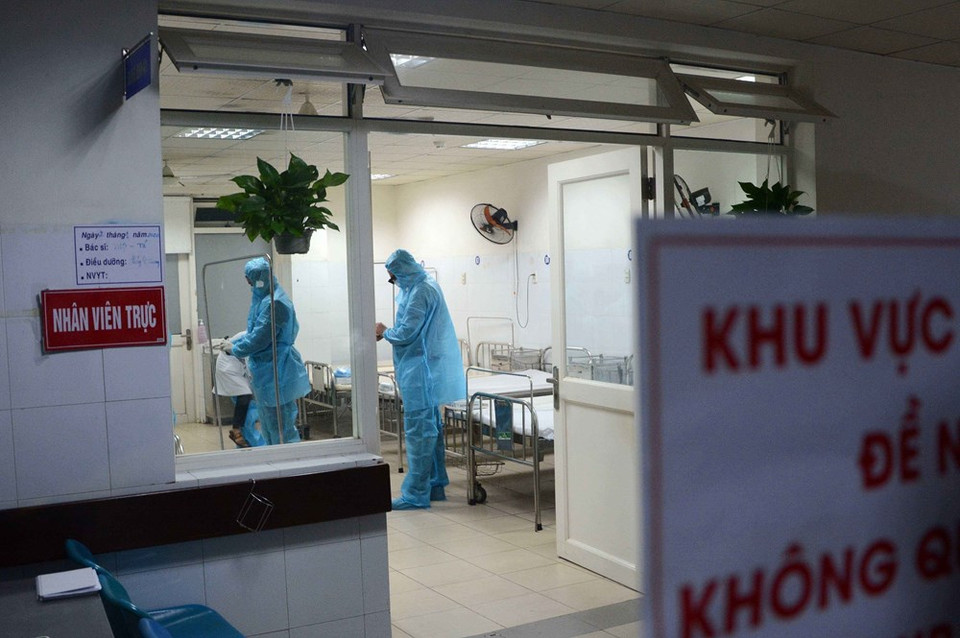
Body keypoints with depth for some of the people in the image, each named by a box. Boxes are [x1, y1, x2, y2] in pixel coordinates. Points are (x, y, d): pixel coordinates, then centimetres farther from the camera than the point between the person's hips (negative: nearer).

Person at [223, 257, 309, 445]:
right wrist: (234, 342, 13)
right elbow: (255, 331, 23)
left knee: (281, 428, -4)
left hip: (276, 375, -11)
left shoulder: (274, 303, -20)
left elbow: (260, 339, -21)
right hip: (267, 374, 11)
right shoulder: (265, 299, 13)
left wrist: (235, 349, -6)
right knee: (268, 427, 17)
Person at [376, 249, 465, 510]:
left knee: (418, 431, -6)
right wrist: (387, 332, 12)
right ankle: (435, 486, 25)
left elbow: (406, 333, -20)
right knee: (430, 427, 16)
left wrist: (385, 332, -2)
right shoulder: (427, 286, 15)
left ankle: (416, 494, -2)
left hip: (419, 371, -11)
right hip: (427, 370, 11)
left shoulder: (419, 292, -18)